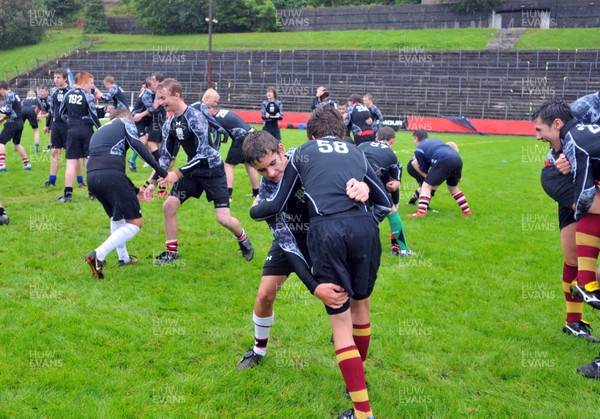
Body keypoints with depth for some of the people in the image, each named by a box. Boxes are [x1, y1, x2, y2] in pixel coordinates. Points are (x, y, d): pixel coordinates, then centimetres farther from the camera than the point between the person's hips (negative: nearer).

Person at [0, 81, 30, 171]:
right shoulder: (14, 95, 17)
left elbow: (7, 110, -17)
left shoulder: (9, 95, -11)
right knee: (17, 143, 20)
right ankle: (27, 163, 18)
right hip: (20, 122, 9)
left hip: (12, 123, -9)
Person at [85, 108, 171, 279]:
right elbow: (137, 145, -2)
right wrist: (158, 168, -4)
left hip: (91, 177, 7)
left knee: (117, 216, 32)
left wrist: (134, 190, 39)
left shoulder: (98, 132, 36)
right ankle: (99, 255, -15)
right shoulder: (125, 122, 19)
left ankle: (123, 258, 36)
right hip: (111, 176, -7)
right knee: (135, 223, -1)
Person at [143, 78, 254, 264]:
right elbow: (165, 156, 6)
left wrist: (178, 174, -31)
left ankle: (244, 241, 22)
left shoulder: (195, 117, -24)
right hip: (193, 170, 7)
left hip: (212, 170, -7)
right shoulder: (170, 123, -1)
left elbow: (202, 153, -28)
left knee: (224, 219, -11)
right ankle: (171, 252, 11)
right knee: (169, 206, -4)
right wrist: (153, 182, -1)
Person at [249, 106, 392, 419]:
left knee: (341, 324, 2)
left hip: (326, 231, -2)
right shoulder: (356, 153, 26)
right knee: (360, 305, 23)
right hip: (363, 228, 2)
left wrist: (254, 210, 42)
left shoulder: (302, 152, 21)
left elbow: (277, 205, 21)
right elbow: (384, 202, 25)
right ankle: (358, 379, 41)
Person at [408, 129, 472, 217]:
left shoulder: (419, 149, 13)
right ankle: (466, 211, 31)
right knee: (453, 188, 28)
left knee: (426, 186, 3)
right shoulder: (435, 141, 34)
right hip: (458, 160, 7)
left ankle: (421, 212, -9)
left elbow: (424, 169, 12)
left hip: (444, 162, -7)